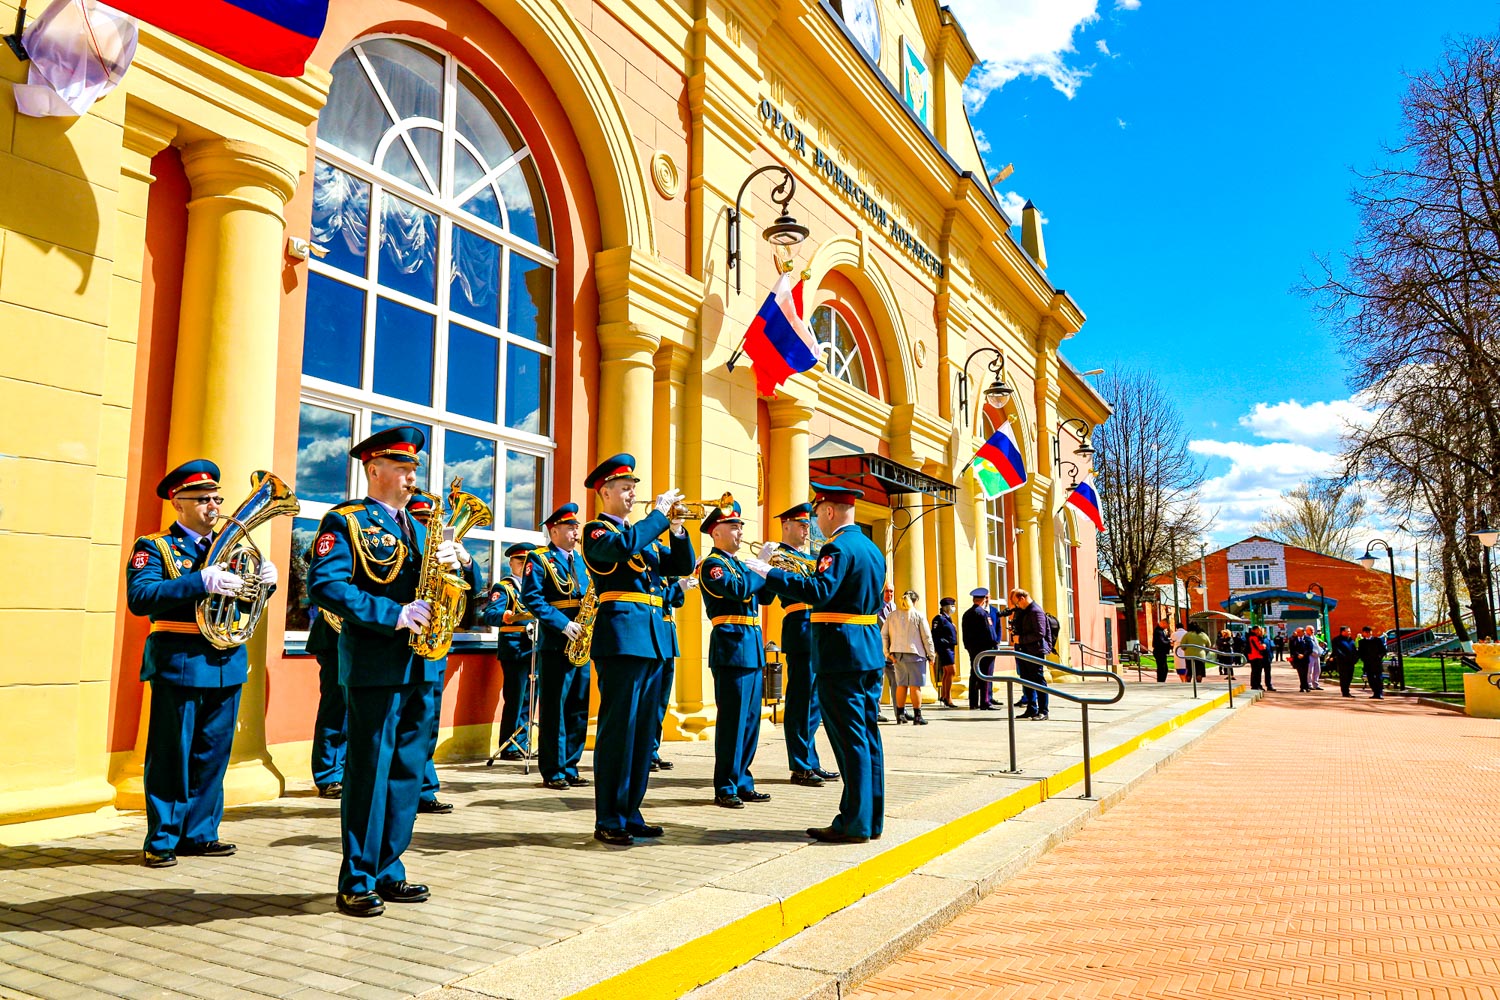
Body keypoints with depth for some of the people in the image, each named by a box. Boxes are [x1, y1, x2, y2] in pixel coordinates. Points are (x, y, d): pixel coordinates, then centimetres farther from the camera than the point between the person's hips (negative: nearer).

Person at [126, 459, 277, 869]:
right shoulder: (154, 546, -2)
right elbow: (139, 598, -17)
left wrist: (265, 578, -7)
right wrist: (201, 582, -28)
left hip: (228, 663, 5)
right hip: (180, 662, -5)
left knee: (213, 754, 11)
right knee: (171, 754, 1)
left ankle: (199, 834, 22)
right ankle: (162, 839, 13)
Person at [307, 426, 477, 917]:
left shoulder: (419, 527, 20)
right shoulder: (346, 521, 0)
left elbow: (470, 584, 16)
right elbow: (324, 584, -15)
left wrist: (460, 559, -7)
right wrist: (393, 614, -21)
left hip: (422, 666, 7)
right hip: (375, 666, -6)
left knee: (408, 770, 10)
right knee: (369, 770, -2)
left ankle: (388, 873, 21)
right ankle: (357, 882, 9)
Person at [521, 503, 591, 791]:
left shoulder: (580, 561, 19)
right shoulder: (540, 559, -2)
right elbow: (531, 597, -13)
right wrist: (563, 624, -19)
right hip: (555, 645, -6)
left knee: (578, 708, 8)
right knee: (554, 710, -2)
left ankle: (569, 768, 17)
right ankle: (552, 772, 5)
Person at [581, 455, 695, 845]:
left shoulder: (645, 534, 23)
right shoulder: (597, 531, 0)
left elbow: (682, 566, 17)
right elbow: (623, 546, -23)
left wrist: (676, 527, 3)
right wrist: (659, 513, -14)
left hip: (654, 638, 8)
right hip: (622, 635, -8)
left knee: (644, 730, 10)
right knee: (618, 728, -6)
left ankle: (630, 814, 18)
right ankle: (608, 821, 1)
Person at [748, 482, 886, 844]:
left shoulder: (838, 547, -13)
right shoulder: (872, 549, 16)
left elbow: (819, 592, -25)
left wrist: (771, 573, -20)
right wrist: (811, 573, 25)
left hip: (841, 654, -9)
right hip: (869, 651, 9)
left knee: (849, 739, -5)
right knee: (867, 736, 12)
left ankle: (854, 823, 0)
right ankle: (872, 819, 18)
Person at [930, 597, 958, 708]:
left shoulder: (948, 618, 17)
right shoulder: (939, 618, -12)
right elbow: (935, 634, -18)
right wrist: (945, 642, -21)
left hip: (950, 648, 10)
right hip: (944, 648, -10)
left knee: (947, 673, 12)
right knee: (951, 671, -13)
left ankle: (943, 696, 19)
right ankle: (947, 698, -9)